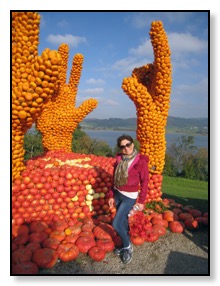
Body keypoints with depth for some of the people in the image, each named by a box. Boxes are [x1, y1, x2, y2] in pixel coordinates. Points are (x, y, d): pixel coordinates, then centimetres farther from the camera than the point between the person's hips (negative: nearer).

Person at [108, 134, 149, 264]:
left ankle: (128, 247, 18)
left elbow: (144, 182, -10)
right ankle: (127, 245, 38)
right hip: (117, 194, 5)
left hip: (130, 197, -5)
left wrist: (141, 201, -9)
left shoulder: (141, 161, -15)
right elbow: (115, 179, 6)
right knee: (123, 222, 17)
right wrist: (111, 196, 7)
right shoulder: (119, 159, 0)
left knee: (116, 224, -7)